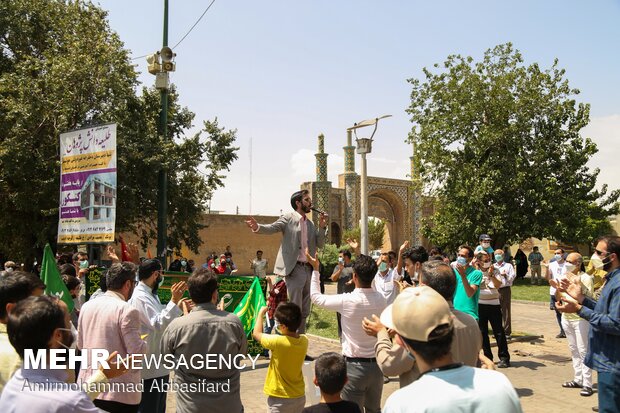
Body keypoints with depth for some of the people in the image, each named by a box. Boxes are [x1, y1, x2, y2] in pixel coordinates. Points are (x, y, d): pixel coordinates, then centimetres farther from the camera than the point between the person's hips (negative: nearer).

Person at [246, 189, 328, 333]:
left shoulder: (310, 224, 16)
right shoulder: (288, 218, -2)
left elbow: (319, 244, 13)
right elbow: (272, 227, -17)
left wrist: (322, 227, -2)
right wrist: (257, 227, -38)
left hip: (308, 269, 7)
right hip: (295, 269, -7)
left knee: (305, 312, 13)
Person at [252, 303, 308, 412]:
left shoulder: (278, 342, -24)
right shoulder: (304, 340, -9)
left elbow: (256, 333, -6)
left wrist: (261, 313, 6)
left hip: (281, 399, -6)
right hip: (299, 396, 6)